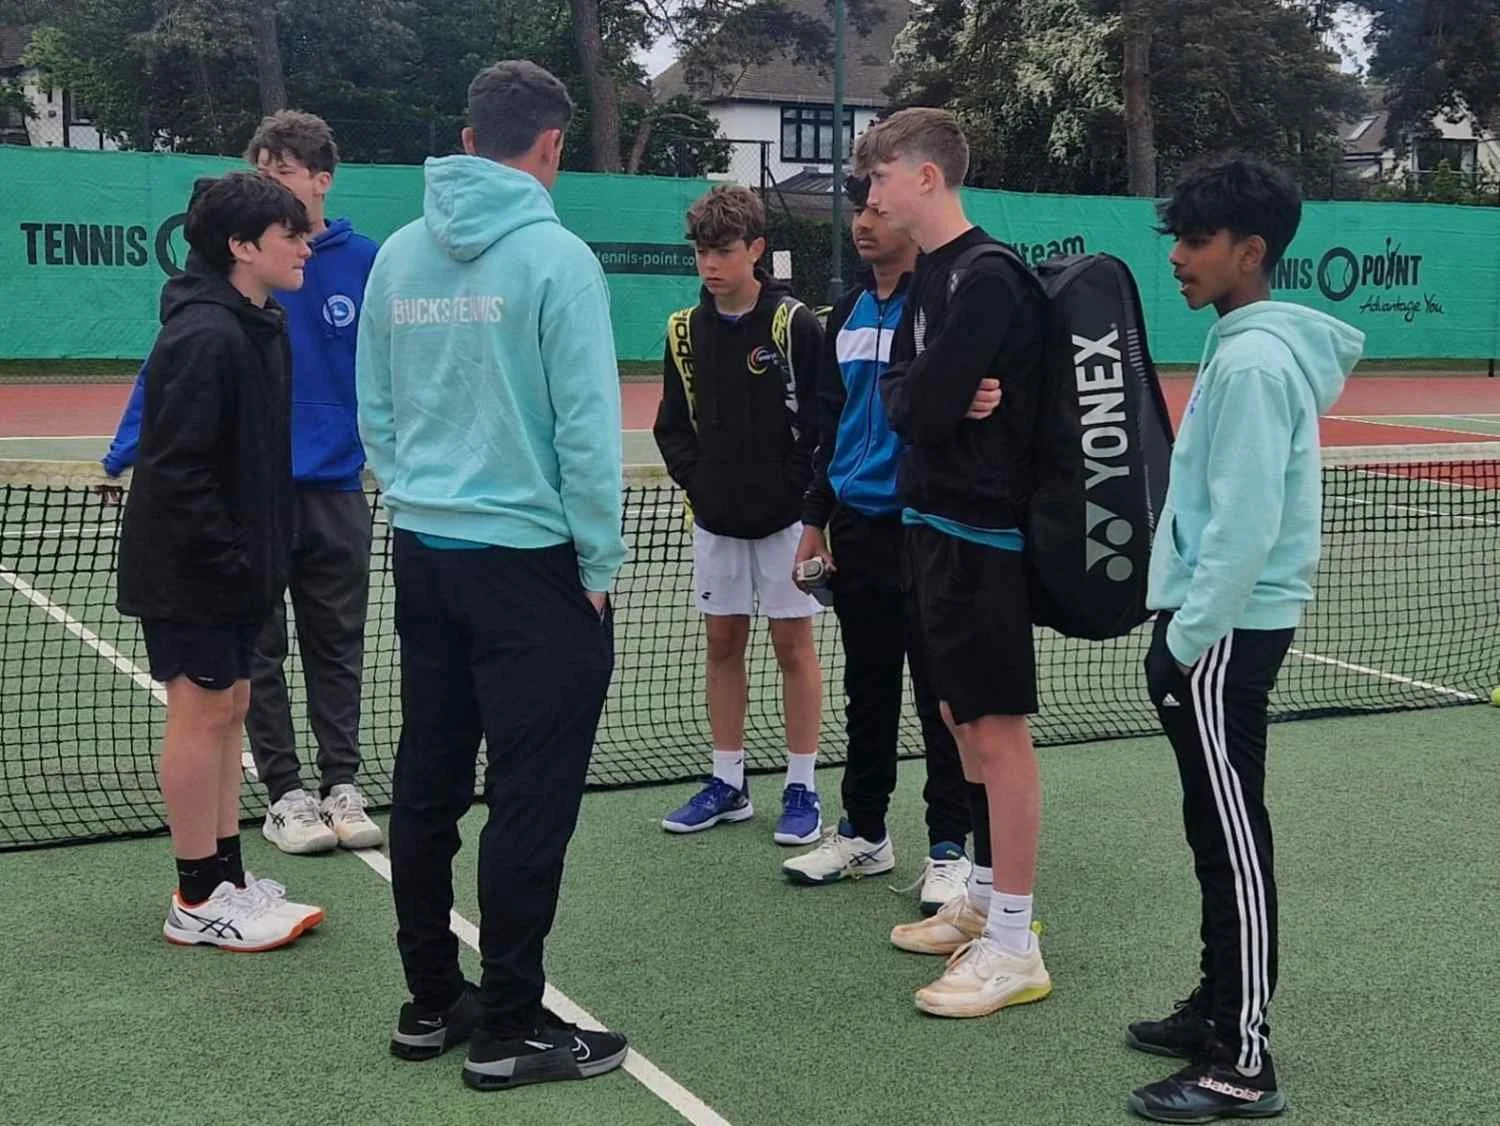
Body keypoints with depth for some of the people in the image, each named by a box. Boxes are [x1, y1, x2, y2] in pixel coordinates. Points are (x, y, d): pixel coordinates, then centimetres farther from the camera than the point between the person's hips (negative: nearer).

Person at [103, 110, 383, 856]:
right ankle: (284, 795, 17)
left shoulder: (366, 263, -3)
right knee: (260, 652, 7)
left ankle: (341, 786, 21)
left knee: (336, 648, 11)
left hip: (335, 491, 1)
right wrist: (126, 454, -10)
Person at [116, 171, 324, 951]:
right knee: (202, 714, -1)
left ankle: (226, 878, 24)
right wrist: (225, 559, -22)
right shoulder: (204, 336, -21)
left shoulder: (257, 327, 10)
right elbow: (178, 468, -24)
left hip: (234, 563, 9)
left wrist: (258, 557, 13)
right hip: (190, 571, -9)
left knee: (227, 709, 14)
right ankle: (198, 902, 10)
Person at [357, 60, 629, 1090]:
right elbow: (586, 427, -14)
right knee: (531, 800, 1)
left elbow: (375, 412, 10)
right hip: (529, 561, -7)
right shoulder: (555, 257, -12)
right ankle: (510, 1030, 8)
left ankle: (431, 1001, 24)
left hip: (422, 551, 7)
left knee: (429, 785, 13)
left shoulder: (399, 255, 6)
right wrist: (600, 566, -6)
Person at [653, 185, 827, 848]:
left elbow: (823, 420, -9)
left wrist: (792, 486, -13)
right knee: (723, 643, 10)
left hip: (783, 516, -4)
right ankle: (728, 783, 20)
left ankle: (801, 788, 10)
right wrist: (696, 479, -1)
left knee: (793, 645, 2)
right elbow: (673, 425, 12)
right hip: (715, 518, 5)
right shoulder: (685, 331, 5)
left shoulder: (794, 323, -9)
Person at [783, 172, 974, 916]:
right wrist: (815, 520, 14)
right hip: (856, 526, 7)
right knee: (867, 689, 15)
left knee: (940, 693, 3)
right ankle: (863, 832, 26)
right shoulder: (848, 312, 12)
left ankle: (949, 847, 13)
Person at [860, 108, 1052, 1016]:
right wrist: (936, 402, -12)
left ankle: (1013, 947, 2)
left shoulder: (986, 277, -16)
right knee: (961, 719, 16)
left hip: (981, 531, -10)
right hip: (937, 522, 10)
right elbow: (900, 395, 7)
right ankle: (987, 901, 29)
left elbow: (925, 406, -22)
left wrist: (936, 403, -1)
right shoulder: (931, 277, 13)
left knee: (997, 729, -5)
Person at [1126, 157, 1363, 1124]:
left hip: (1224, 635, -10)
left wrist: (1187, 639, -17)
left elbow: (1246, 525, -23)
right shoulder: (1252, 347, 13)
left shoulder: (1253, 360, -18)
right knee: (1220, 835, 16)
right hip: (1228, 625, 10)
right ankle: (1221, 1012, 28)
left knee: (1235, 843, -4)